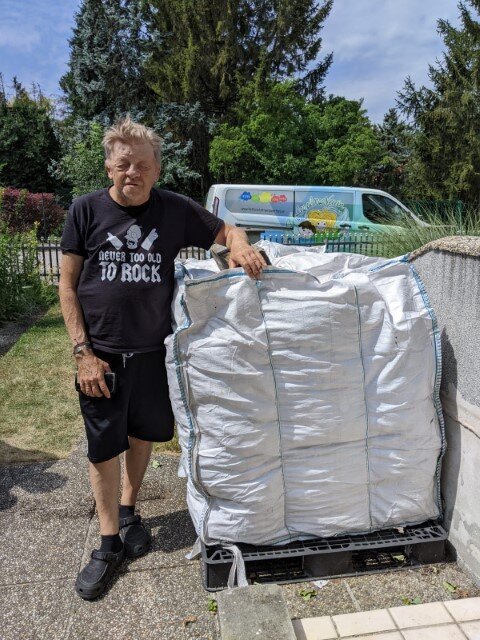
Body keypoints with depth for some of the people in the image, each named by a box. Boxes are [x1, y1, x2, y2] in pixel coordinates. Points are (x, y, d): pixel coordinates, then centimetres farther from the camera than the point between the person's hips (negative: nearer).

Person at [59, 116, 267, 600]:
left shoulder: (175, 210, -2)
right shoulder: (86, 210, -4)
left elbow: (226, 231, 9)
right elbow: (67, 284, -2)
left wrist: (240, 247, -17)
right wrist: (83, 352, -9)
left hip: (154, 348, 2)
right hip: (101, 351, -1)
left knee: (143, 433, 16)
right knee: (103, 446, 7)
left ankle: (127, 511, 42)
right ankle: (109, 542, 26)